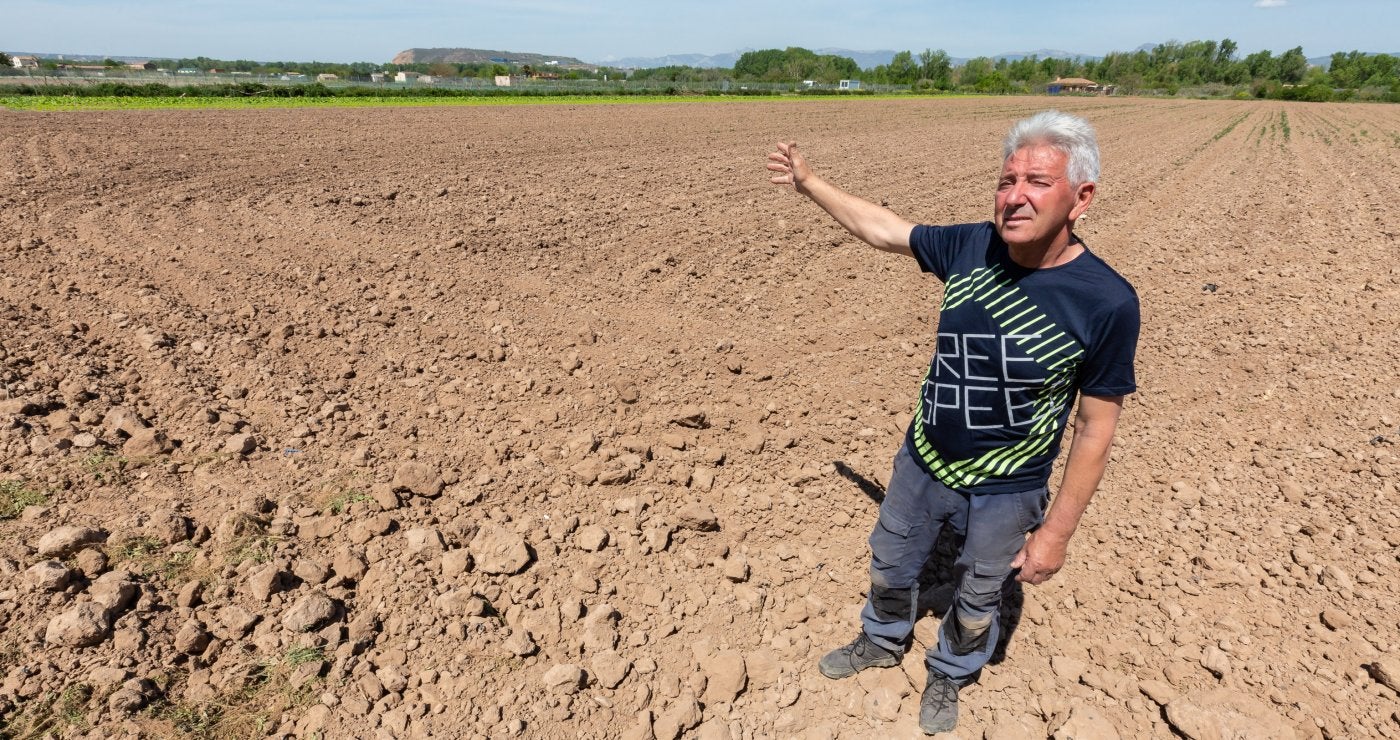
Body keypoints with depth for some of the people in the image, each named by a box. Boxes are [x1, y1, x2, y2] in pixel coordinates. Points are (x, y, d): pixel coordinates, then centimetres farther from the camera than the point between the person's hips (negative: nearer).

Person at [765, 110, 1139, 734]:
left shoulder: (1108, 302, -24)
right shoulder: (970, 247, -13)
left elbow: (1096, 428, -16)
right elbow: (881, 228, 2)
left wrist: (1057, 531, -12)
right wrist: (808, 183, 9)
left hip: (1004, 495, -3)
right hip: (921, 464, 4)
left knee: (977, 602, 22)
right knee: (890, 568, 26)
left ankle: (950, 673, 55)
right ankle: (883, 642, 58)